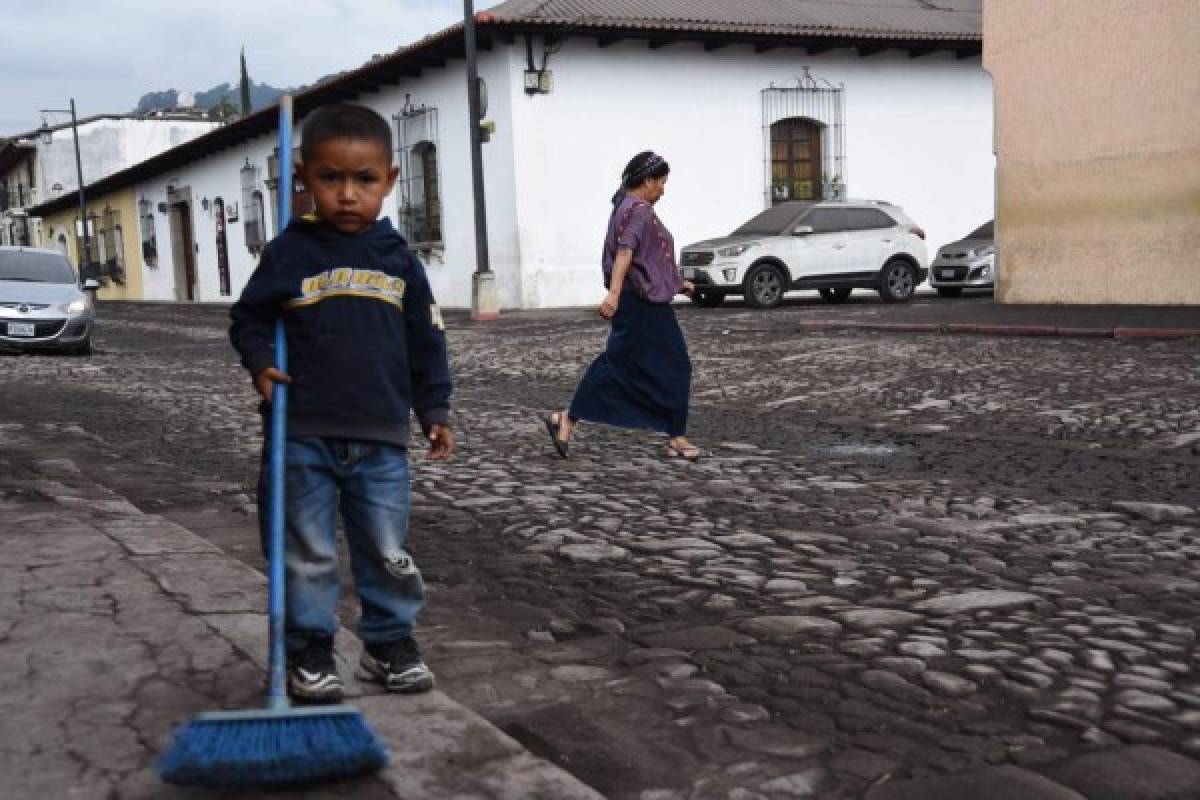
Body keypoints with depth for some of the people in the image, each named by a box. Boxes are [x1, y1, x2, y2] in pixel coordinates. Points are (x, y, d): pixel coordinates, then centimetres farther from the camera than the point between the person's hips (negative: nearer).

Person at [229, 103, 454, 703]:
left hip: (382, 438, 2)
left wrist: (434, 411, 7)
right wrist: (261, 363, -12)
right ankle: (309, 651, 22)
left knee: (389, 553, 10)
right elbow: (248, 319, 6)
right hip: (303, 436, -1)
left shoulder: (398, 257, 4)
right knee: (307, 554, 8)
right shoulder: (289, 252, -2)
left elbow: (425, 343, 9)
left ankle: (390, 643, 26)